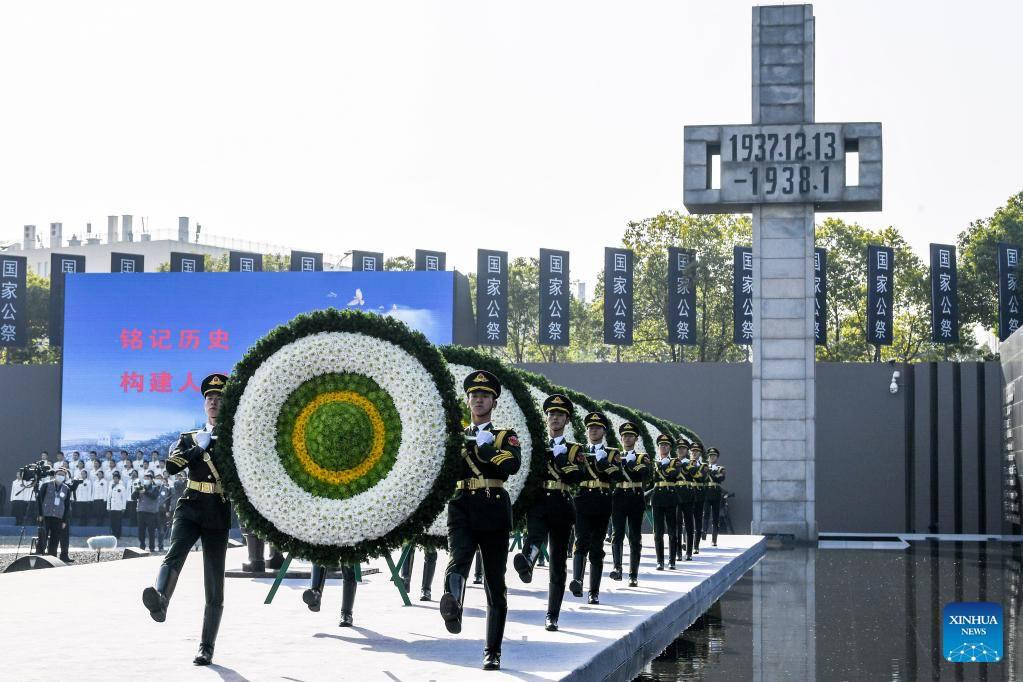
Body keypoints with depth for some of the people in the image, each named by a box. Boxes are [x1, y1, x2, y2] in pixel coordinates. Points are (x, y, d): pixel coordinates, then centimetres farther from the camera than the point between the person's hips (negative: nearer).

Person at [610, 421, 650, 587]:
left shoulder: (642, 458, 9)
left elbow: (645, 472, -13)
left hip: (636, 500, 0)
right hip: (618, 500, 0)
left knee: (635, 538, 2)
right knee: (617, 534, -13)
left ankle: (633, 575, 5)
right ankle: (617, 567, -22)